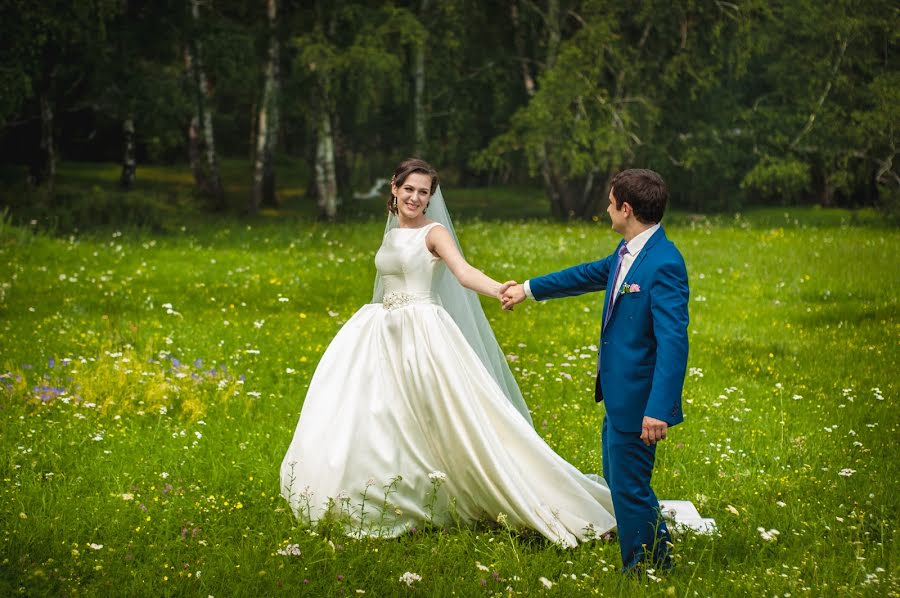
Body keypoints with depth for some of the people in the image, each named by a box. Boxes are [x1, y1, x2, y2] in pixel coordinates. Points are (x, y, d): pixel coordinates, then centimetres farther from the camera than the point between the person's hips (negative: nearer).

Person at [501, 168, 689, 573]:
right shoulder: (627, 252, 6)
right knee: (617, 476, 22)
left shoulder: (664, 265, -23)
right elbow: (590, 274, 26)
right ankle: (657, 552, 36)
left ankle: (644, 569, 17)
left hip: (638, 399, -10)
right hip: (618, 393, 10)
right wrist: (528, 289, 37)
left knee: (629, 486, 1)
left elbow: (673, 342, -27)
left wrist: (659, 410, -32)